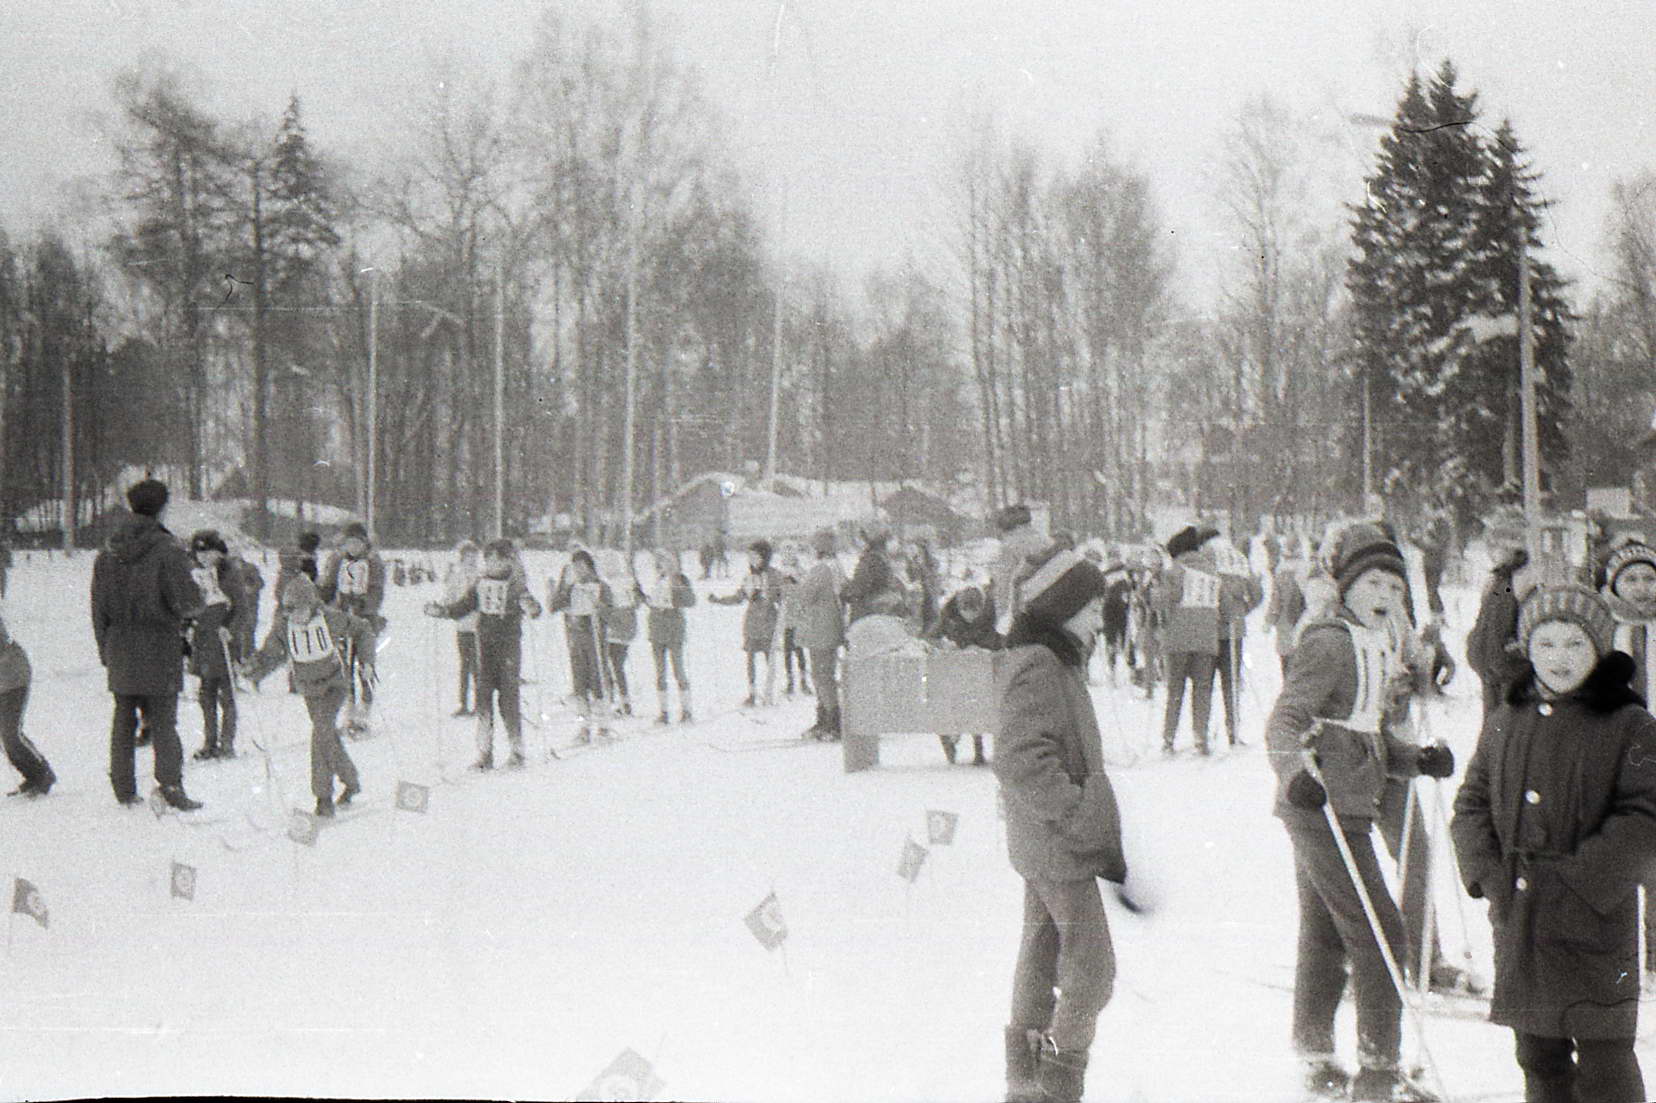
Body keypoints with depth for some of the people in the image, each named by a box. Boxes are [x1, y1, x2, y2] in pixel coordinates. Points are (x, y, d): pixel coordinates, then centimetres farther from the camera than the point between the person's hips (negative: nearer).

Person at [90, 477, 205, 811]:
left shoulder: (108, 554, 6)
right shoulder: (168, 551, -12)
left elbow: (98, 608, 10)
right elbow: (187, 603, -15)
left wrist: (105, 651, 16)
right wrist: (195, 607, 9)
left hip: (121, 654, 5)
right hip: (159, 652, -5)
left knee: (123, 721, 13)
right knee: (163, 722, -1)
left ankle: (124, 787, 16)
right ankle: (170, 785, -7)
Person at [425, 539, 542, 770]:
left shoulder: (515, 583, -5)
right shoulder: (480, 582, 8)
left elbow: (528, 603, -17)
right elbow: (462, 607, 14)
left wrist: (531, 608, -39)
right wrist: (440, 610, 1)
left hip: (509, 643, -4)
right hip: (485, 642, 4)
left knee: (509, 695, -4)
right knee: (483, 693, 1)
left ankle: (516, 750, 7)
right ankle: (485, 753, 6)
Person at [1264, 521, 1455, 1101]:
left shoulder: (1377, 651, 16)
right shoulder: (1330, 643, -13)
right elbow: (1286, 720, -21)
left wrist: (1418, 760, 5)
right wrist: (1296, 774, -38)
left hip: (1345, 809, 10)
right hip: (1322, 809, -10)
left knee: (1325, 934, 15)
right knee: (1378, 932, -8)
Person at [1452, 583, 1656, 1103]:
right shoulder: (1506, 720, 10)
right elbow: (1472, 802, 13)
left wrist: (1581, 880, -16)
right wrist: (1487, 871, -2)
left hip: (1595, 920, -4)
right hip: (1518, 916, 5)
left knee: (1604, 1052, -4)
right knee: (1538, 1054, 13)